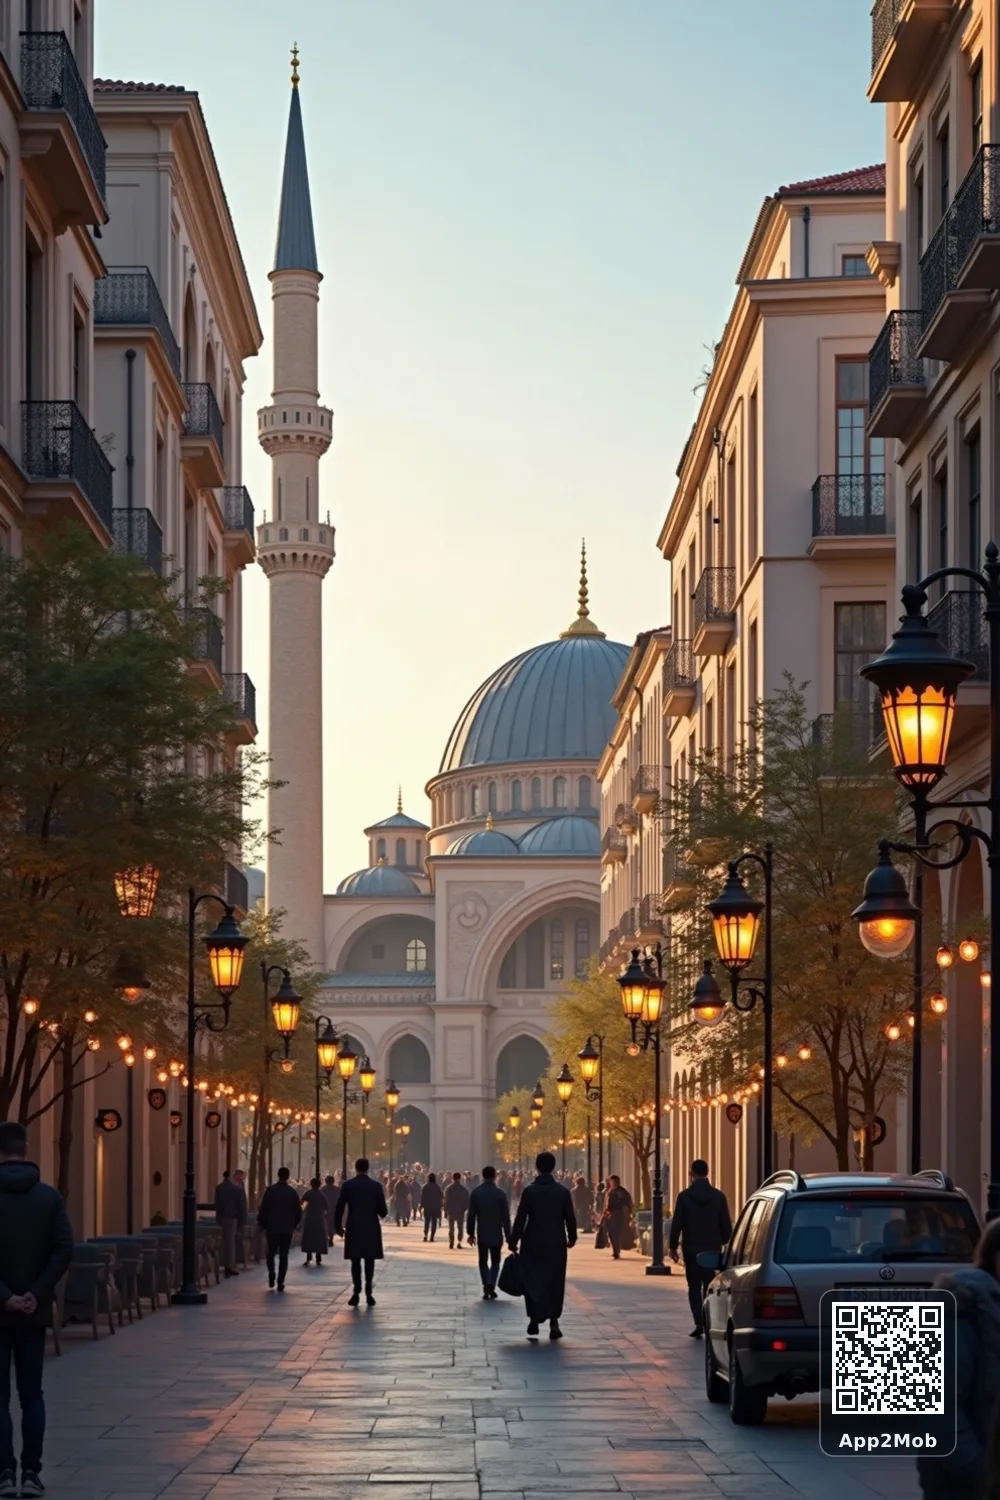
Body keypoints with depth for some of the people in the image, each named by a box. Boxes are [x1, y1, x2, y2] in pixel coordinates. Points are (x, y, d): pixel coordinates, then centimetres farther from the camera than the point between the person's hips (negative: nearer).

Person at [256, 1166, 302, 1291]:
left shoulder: (270, 1190, -4)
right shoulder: (292, 1192, -2)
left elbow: (263, 1209, -4)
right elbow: (298, 1211, 2)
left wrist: (262, 1224, 9)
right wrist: (294, 1225, 16)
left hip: (272, 1228, 0)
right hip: (287, 1229, 0)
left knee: (271, 1253, 14)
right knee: (283, 1255, 3)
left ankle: (271, 1272, -10)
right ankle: (280, 1282, -4)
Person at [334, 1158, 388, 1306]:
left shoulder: (347, 1186, -4)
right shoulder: (376, 1186, -4)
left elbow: (339, 1208, -4)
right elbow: (383, 1210, -3)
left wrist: (338, 1226, 8)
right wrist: (381, 1213, 20)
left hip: (354, 1229, 0)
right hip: (371, 1228, 0)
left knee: (355, 1261, 5)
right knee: (369, 1261, 6)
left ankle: (357, 1291, -6)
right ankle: (368, 1292, 1)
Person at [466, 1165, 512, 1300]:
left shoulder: (475, 1193, -5)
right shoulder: (501, 1193, -7)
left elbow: (471, 1215, -4)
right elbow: (506, 1217, -5)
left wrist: (471, 1233, 5)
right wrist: (508, 1235, 2)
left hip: (482, 1234, 0)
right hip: (496, 1234, 0)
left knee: (483, 1261, 11)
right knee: (495, 1261, 12)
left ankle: (486, 1289, 1)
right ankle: (491, 1285, -9)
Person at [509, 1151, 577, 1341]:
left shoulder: (529, 1191, -8)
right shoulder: (563, 1191, -3)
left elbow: (521, 1218, -8)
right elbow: (570, 1218, 1)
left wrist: (513, 1241, 0)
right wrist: (572, 1238, 17)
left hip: (533, 1244, -1)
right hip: (556, 1244, 1)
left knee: (533, 1280, 8)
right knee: (554, 1282, 9)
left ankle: (535, 1317, -6)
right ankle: (553, 1322, 5)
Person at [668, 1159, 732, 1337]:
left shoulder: (684, 1196, -7)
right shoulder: (718, 1196, -3)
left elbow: (676, 1224, -6)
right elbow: (726, 1225, 1)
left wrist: (673, 1246, 3)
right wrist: (725, 1243, 15)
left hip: (691, 1249, -1)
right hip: (713, 1248, 1)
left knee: (694, 1286, 4)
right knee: (710, 1286, 13)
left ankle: (699, 1322, -9)